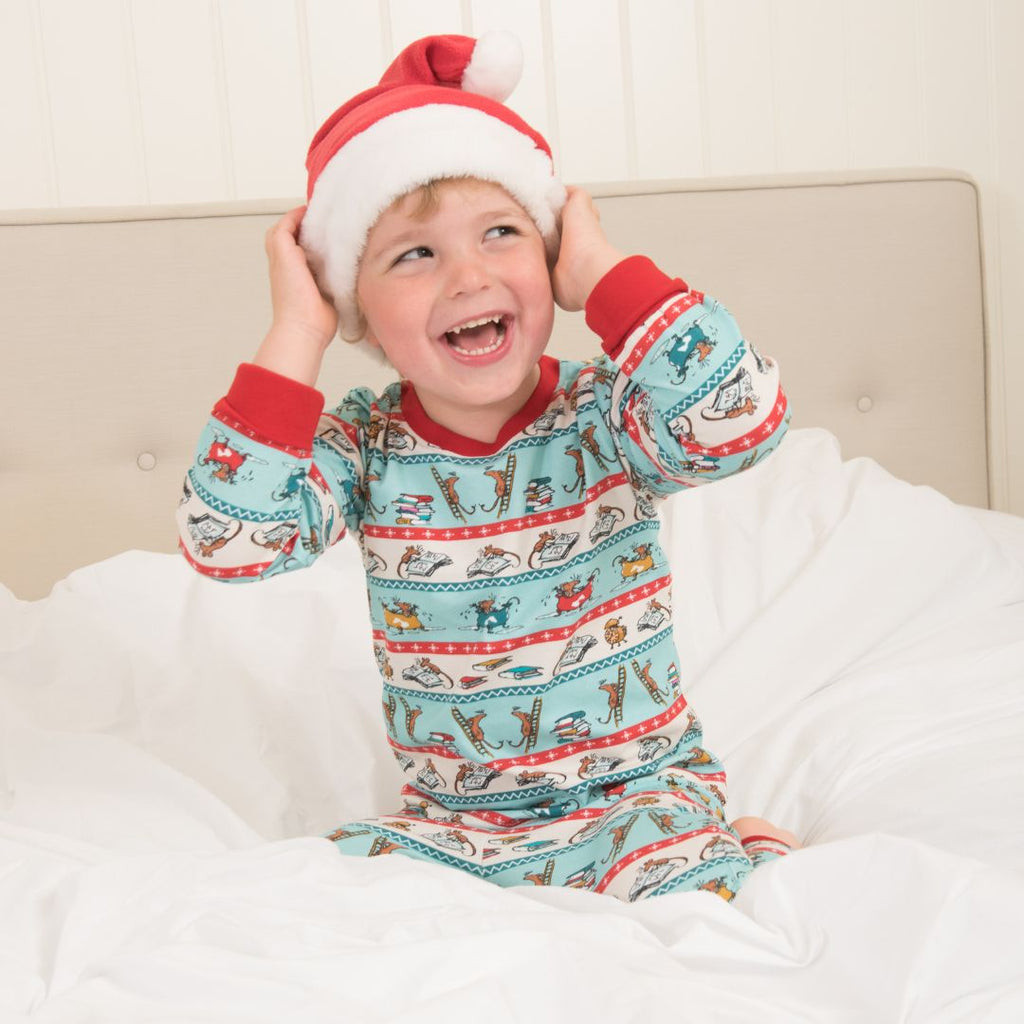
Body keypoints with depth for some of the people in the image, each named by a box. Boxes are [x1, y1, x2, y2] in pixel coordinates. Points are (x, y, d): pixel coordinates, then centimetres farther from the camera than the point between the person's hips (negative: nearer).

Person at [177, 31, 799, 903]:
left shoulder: (602, 417, -12)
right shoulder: (367, 447, -6)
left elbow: (744, 419, -34)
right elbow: (225, 543, -21)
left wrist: (604, 272, -24)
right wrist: (295, 338, -20)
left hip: (635, 788, -3)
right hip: (452, 818, 4)